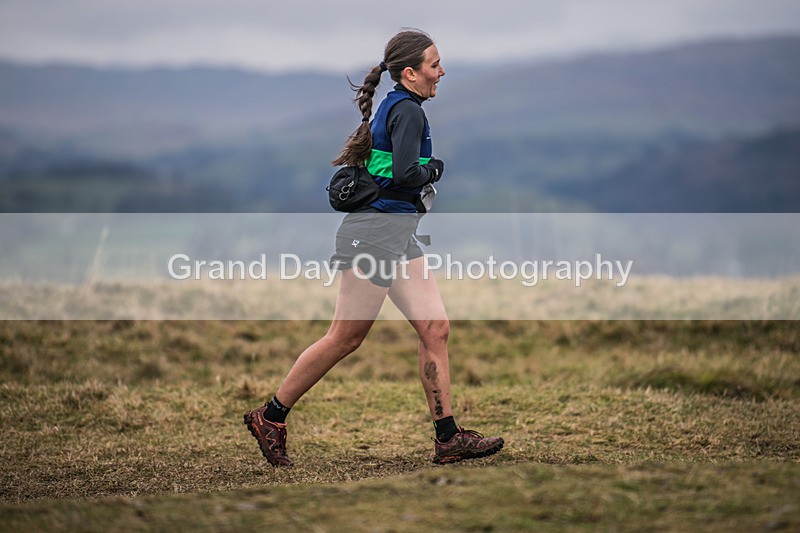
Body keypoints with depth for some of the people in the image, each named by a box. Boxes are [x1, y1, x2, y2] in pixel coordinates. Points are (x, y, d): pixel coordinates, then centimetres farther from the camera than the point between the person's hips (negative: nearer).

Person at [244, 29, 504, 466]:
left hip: (397, 237, 10)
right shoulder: (407, 111, -13)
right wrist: (434, 170, -7)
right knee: (345, 338, -2)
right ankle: (270, 417, 10)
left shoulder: (394, 107, 16)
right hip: (375, 231, -10)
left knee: (435, 329, 4)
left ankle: (448, 438, 5)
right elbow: (405, 173, -26)